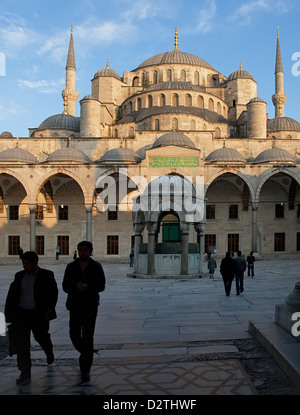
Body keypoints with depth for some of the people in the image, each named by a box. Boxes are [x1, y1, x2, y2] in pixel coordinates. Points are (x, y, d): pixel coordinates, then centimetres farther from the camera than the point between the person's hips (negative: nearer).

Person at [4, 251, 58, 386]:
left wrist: (49, 310, -13)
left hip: (39, 314, -2)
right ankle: (25, 374, 7)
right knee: (21, 343, -1)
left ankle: (49, 351, 46)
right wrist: (9, 313, 3)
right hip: (20, 314, 2)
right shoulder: (19, 275, 3)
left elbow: (53, 293, -5)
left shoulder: (46, 275, -5)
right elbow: (12, 294, 7)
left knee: (41, 337, 11)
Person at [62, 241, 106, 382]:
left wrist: (87, 287, -20)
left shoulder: (96, 267, 1)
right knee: (74, 334, 4)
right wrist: (76, 287, -20)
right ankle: (85, 354, 36)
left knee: (88, 337, -4)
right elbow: (65, 287, 1)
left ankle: (85, 370, 5)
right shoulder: (71, 267, 4)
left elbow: (101, 286, -3)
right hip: (75, 306, 2)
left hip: (90, 306, -2)